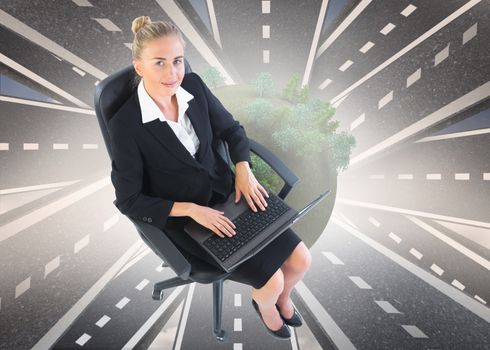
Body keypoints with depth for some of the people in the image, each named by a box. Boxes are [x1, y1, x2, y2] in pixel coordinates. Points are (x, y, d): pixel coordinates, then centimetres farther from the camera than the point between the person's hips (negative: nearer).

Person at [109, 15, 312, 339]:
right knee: (270, 279, -11)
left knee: (301, 259, -1)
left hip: (229, 193, 5)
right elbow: (129, 200, -15)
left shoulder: (194, 86, -9)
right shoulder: (125, 125, -23)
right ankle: (264, 305, 28)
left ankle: (283, 297, 34)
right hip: (185, 220, -4)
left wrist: (243, 170, -9)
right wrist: (191, 210, -22)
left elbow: (232, 129, 7)